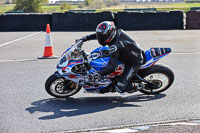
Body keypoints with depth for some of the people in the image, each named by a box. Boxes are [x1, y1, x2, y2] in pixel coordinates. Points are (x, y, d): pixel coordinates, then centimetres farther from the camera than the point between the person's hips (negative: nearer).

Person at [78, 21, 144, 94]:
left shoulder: (115, 46, -33)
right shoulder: (116, 32, -8)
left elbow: (112, 67, -35)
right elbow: (99, 34, 10)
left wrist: (99, 74, -39)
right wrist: (86, 37, 6)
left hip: (135, 63, -9)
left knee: (120, 88, -17)